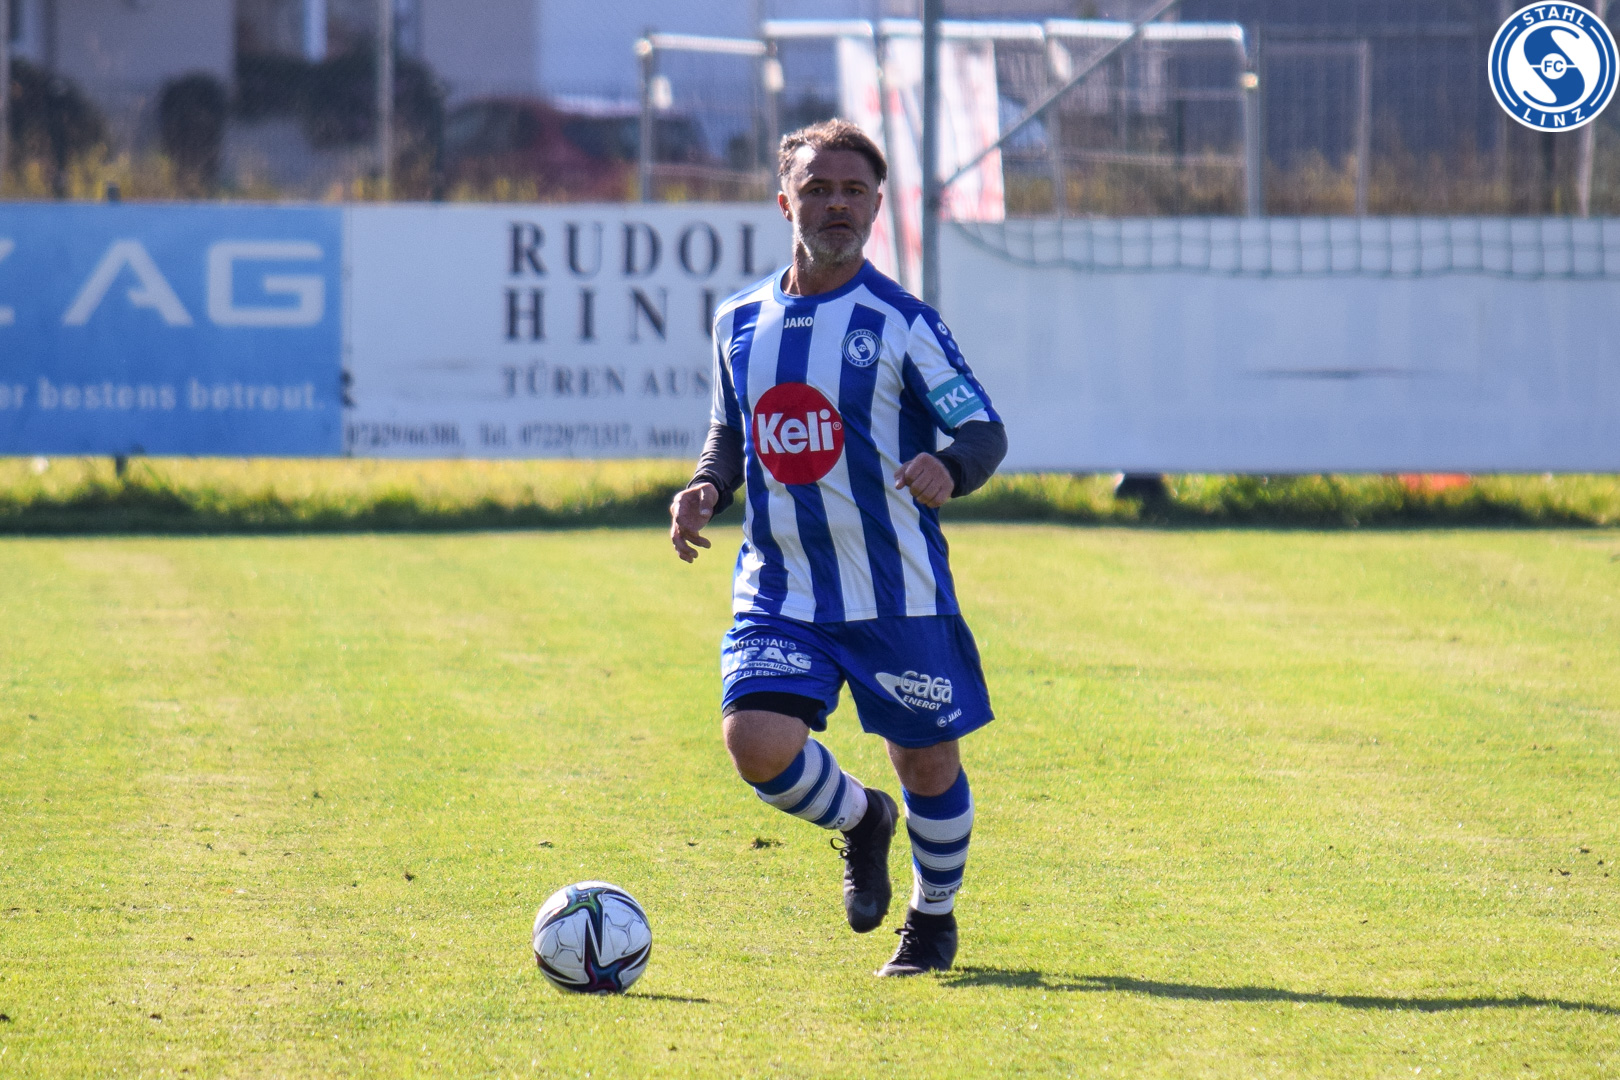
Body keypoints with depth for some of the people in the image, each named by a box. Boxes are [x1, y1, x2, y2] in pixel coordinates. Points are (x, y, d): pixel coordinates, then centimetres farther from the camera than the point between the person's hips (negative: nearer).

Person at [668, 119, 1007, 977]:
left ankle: (934, 918, 35)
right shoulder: (740, 320, 7)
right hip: (778, 592, 3)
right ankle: (858, 819, 16)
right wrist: (706, 488, 0)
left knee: (927, 760, 7)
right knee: (756, 740, -18)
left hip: (896, 593, -3)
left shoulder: (900, 321, -7)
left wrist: (949, 472, -30)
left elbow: (985, 429, -7)